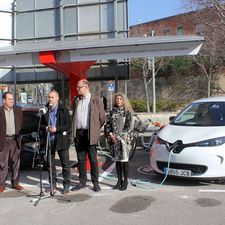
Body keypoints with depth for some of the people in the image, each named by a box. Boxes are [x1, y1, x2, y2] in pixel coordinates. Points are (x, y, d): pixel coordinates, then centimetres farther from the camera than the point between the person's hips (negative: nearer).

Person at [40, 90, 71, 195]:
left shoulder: (63, 109, -4)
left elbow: (68, 125, -7)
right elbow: (41, 124, 13)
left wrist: (56, 129, -18)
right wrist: (45, 128, -8)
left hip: (61, 140, -3)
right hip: (49, 140, 3)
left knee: (65, 163, 3)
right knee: (50, 163, 11)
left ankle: (66, 185, 13)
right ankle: (53, 184, 24)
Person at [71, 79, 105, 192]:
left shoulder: (96, 100, -3)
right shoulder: (76, 100, 13)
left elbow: (102, 118, 1)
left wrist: (95, 130, 4)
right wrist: (73, 130, 13)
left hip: (90, 134, -5)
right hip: (78, 133, 5)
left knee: (93, 160, 2)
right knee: (80, 159, 10)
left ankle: (95, 183, 12)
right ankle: (82, 182, 21)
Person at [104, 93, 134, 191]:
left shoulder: (127, 112, -1)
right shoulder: (112, 112, 10)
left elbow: (128, 127, -7)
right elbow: (107, 124, 6)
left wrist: (118, 136, -14)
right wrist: (110, 134, -10)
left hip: (123, 139, -3)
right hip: (113, 140, 4)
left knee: (124, 160, 0)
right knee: (117, 161, 10)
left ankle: (125, 182, 12)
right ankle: (119, 181, 21)